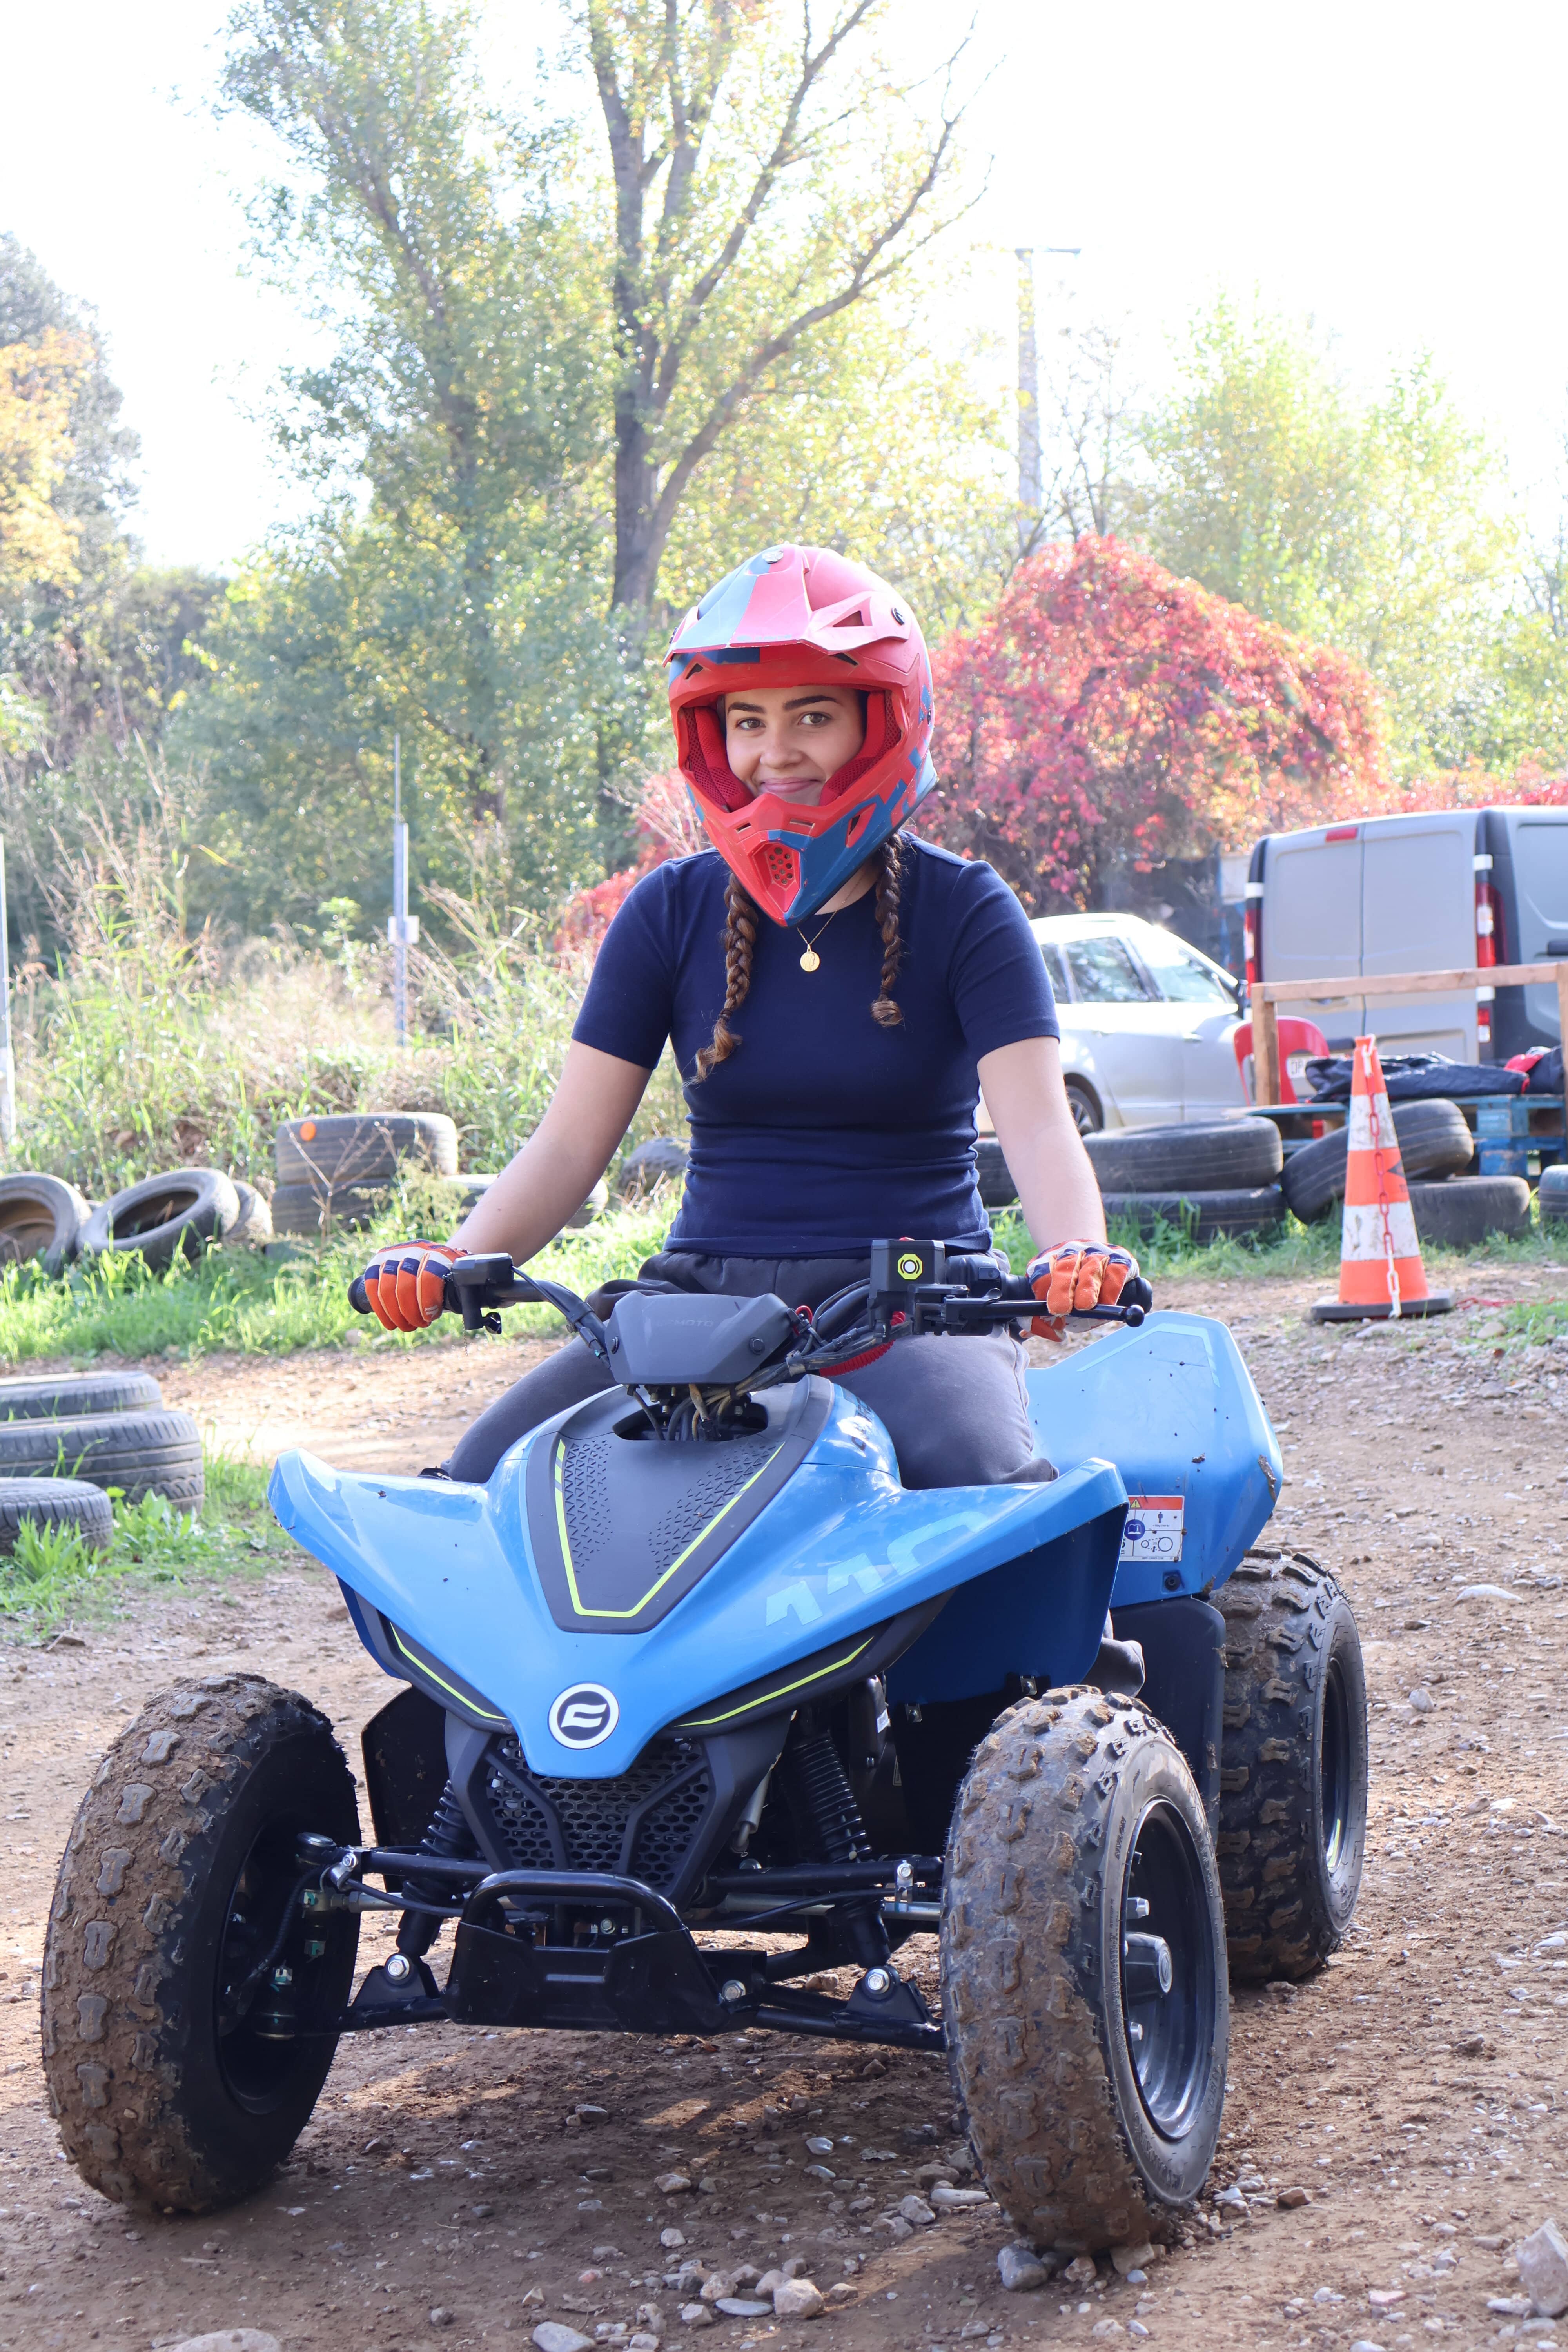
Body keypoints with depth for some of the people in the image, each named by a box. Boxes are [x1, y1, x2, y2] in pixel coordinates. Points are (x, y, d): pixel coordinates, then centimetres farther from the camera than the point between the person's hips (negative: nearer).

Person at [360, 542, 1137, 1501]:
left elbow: (1038, 1123, -11)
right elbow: (573, 1139, 5)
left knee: (993, 1488, -34)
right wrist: (457, 1258, -14)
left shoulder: (965, 910, 0)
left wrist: (1076, 1254, -33)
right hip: (706, 1294, 3)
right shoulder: (672, 911, 8)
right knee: (483, 1484, -19)